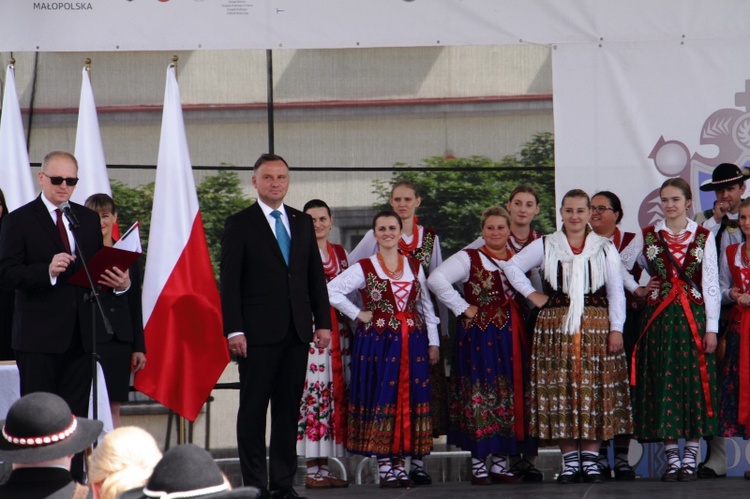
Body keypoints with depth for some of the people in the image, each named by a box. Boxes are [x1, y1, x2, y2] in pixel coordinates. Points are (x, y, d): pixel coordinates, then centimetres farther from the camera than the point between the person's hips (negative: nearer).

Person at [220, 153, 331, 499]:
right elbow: (229, 282, -4)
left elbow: (316, 277, 15)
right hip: (258, 333, -4)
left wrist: (323, 322, 7)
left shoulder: (302, 223, 14)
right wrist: (234, 330, -12)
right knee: (253, 409, 0)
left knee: (288, 409, 6)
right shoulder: (239, 224, 0)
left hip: (297, 332, 4)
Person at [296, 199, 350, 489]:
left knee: (334, 392, 5)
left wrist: (348, 327, 16)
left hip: (337, 329, 7)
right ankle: (312, 471, -6)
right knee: (312, 391, -10)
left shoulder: (340, 253, 17)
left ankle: (325, 468, 10)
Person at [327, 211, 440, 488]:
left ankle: (398, 462, 8)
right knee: (381, 399, -5)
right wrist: (358, 314, -9)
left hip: (412, 343, 4)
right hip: (377, 341, -4)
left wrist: (433, 342, 8)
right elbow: (332, 291, -7)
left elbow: (427, 306, 13)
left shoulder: (415, 266, 12)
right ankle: (384, 466, 0)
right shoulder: (364, 268, 0)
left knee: (409, 400, 2)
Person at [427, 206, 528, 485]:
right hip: (479, 335, -5)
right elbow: (436, 279, -14)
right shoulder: (469, 259, -3)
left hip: (511, 336, 5)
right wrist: (462, 308, -13)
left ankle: (500, 463, 14)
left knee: (510, 396, 6)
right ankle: (478, 464, 0)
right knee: (480, 394, -6)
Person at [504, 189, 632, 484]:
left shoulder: (605, 248, 9)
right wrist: (532, 295, 3)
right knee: (560, 390, -3)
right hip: (555, 326, 0)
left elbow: (616, 291, 5)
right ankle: (570, 461, 3)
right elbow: (512, 267, 12)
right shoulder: (545, 246, 9)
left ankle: (590, 459, 2)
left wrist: (616, 328, -3)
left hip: (596, 326, 0)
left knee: (594, 391, -3)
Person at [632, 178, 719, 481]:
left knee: (694, 382, -2)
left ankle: (690, 458, 3)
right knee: (663, 385, 0)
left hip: (693, 318, -1)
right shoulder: (647, 237, 5)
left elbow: (711, 285, -1)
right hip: (659, 318, 1)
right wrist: (637, 288, 6)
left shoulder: (703, 237, 2)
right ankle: (672, 458, 6)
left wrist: (711, 327, -5)